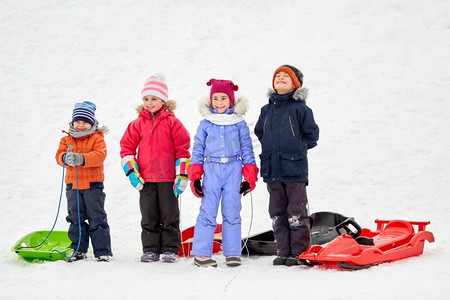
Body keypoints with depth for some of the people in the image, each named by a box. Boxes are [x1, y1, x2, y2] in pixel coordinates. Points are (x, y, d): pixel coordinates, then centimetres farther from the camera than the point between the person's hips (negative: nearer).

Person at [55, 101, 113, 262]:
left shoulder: (97, 138, -2)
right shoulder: (67, 140, 10)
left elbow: (100, 155, -16)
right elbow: (59, 155, -1)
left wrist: (81, 158, -31)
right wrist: (65, 158, -26)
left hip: (93, 183, -4)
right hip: (73, 184, 4)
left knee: (96, 218, -1)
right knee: (76, 218, 9)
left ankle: (103, 251, 3)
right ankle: (78, 250, 18)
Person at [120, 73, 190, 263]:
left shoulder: (172, 122, -2)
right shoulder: (138, 124, 6)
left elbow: (183, 148, -2)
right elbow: (127, 147, 8)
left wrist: (182, 175, -7)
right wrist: (131, 171, -3)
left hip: (168, 179, -3)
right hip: (145, 179, 3)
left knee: (169, 216, 4)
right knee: (149, 217, 8)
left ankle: (170, 249, 11)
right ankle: (151, 250, 15)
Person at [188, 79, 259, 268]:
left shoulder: (239, 123, 7)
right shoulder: (205, 124, 7)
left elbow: (246, 149, 9)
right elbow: (198, 149, 8)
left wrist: (250, 176, 4)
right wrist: (195, 177, 2)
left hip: (233, 170, 0)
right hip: (211, 170, 0)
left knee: (232, 213, 3)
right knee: (208, 212, -4)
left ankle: (233, 253, 9)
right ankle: (201, 253, -2)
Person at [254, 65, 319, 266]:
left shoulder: (299, 108, -5)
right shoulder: (267, 110, 10)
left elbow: (311, 135, -1)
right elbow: (259, 132, 25)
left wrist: (296, 150, 2)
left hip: (295, 169, -5)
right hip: (272, 172, 5)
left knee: (296, 214, -1)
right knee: (278, 214, 9)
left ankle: (299, 252, 6)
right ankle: (283, 252, 17)